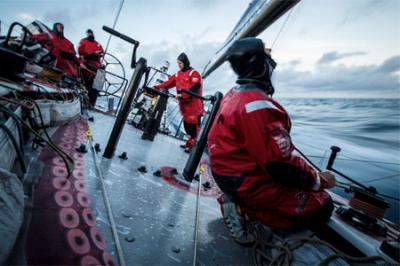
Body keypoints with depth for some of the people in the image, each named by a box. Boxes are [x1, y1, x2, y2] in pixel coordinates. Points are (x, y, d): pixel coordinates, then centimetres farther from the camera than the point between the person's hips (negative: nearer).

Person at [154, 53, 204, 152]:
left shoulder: (194, 74, -8)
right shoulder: (178, 74, 14)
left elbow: (194, 89, -19)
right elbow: (168, 83, 8)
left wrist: (182, 95, -28)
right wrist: (156, 88, -4)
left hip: (194, 105, -7)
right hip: (184, 105, 7)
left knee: (194, 126, -5)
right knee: (186, 125, 13)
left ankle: (194, 145, 3)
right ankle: (190, 142, 25)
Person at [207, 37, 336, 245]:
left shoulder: (232, 95, 4)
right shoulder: (259, 105, -27)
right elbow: (281, 165, -25)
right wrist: (319, 180, -7)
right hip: (248, 182, -9)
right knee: (322, 207, 1)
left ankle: (238, 201, 9)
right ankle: (244, 208, -6)